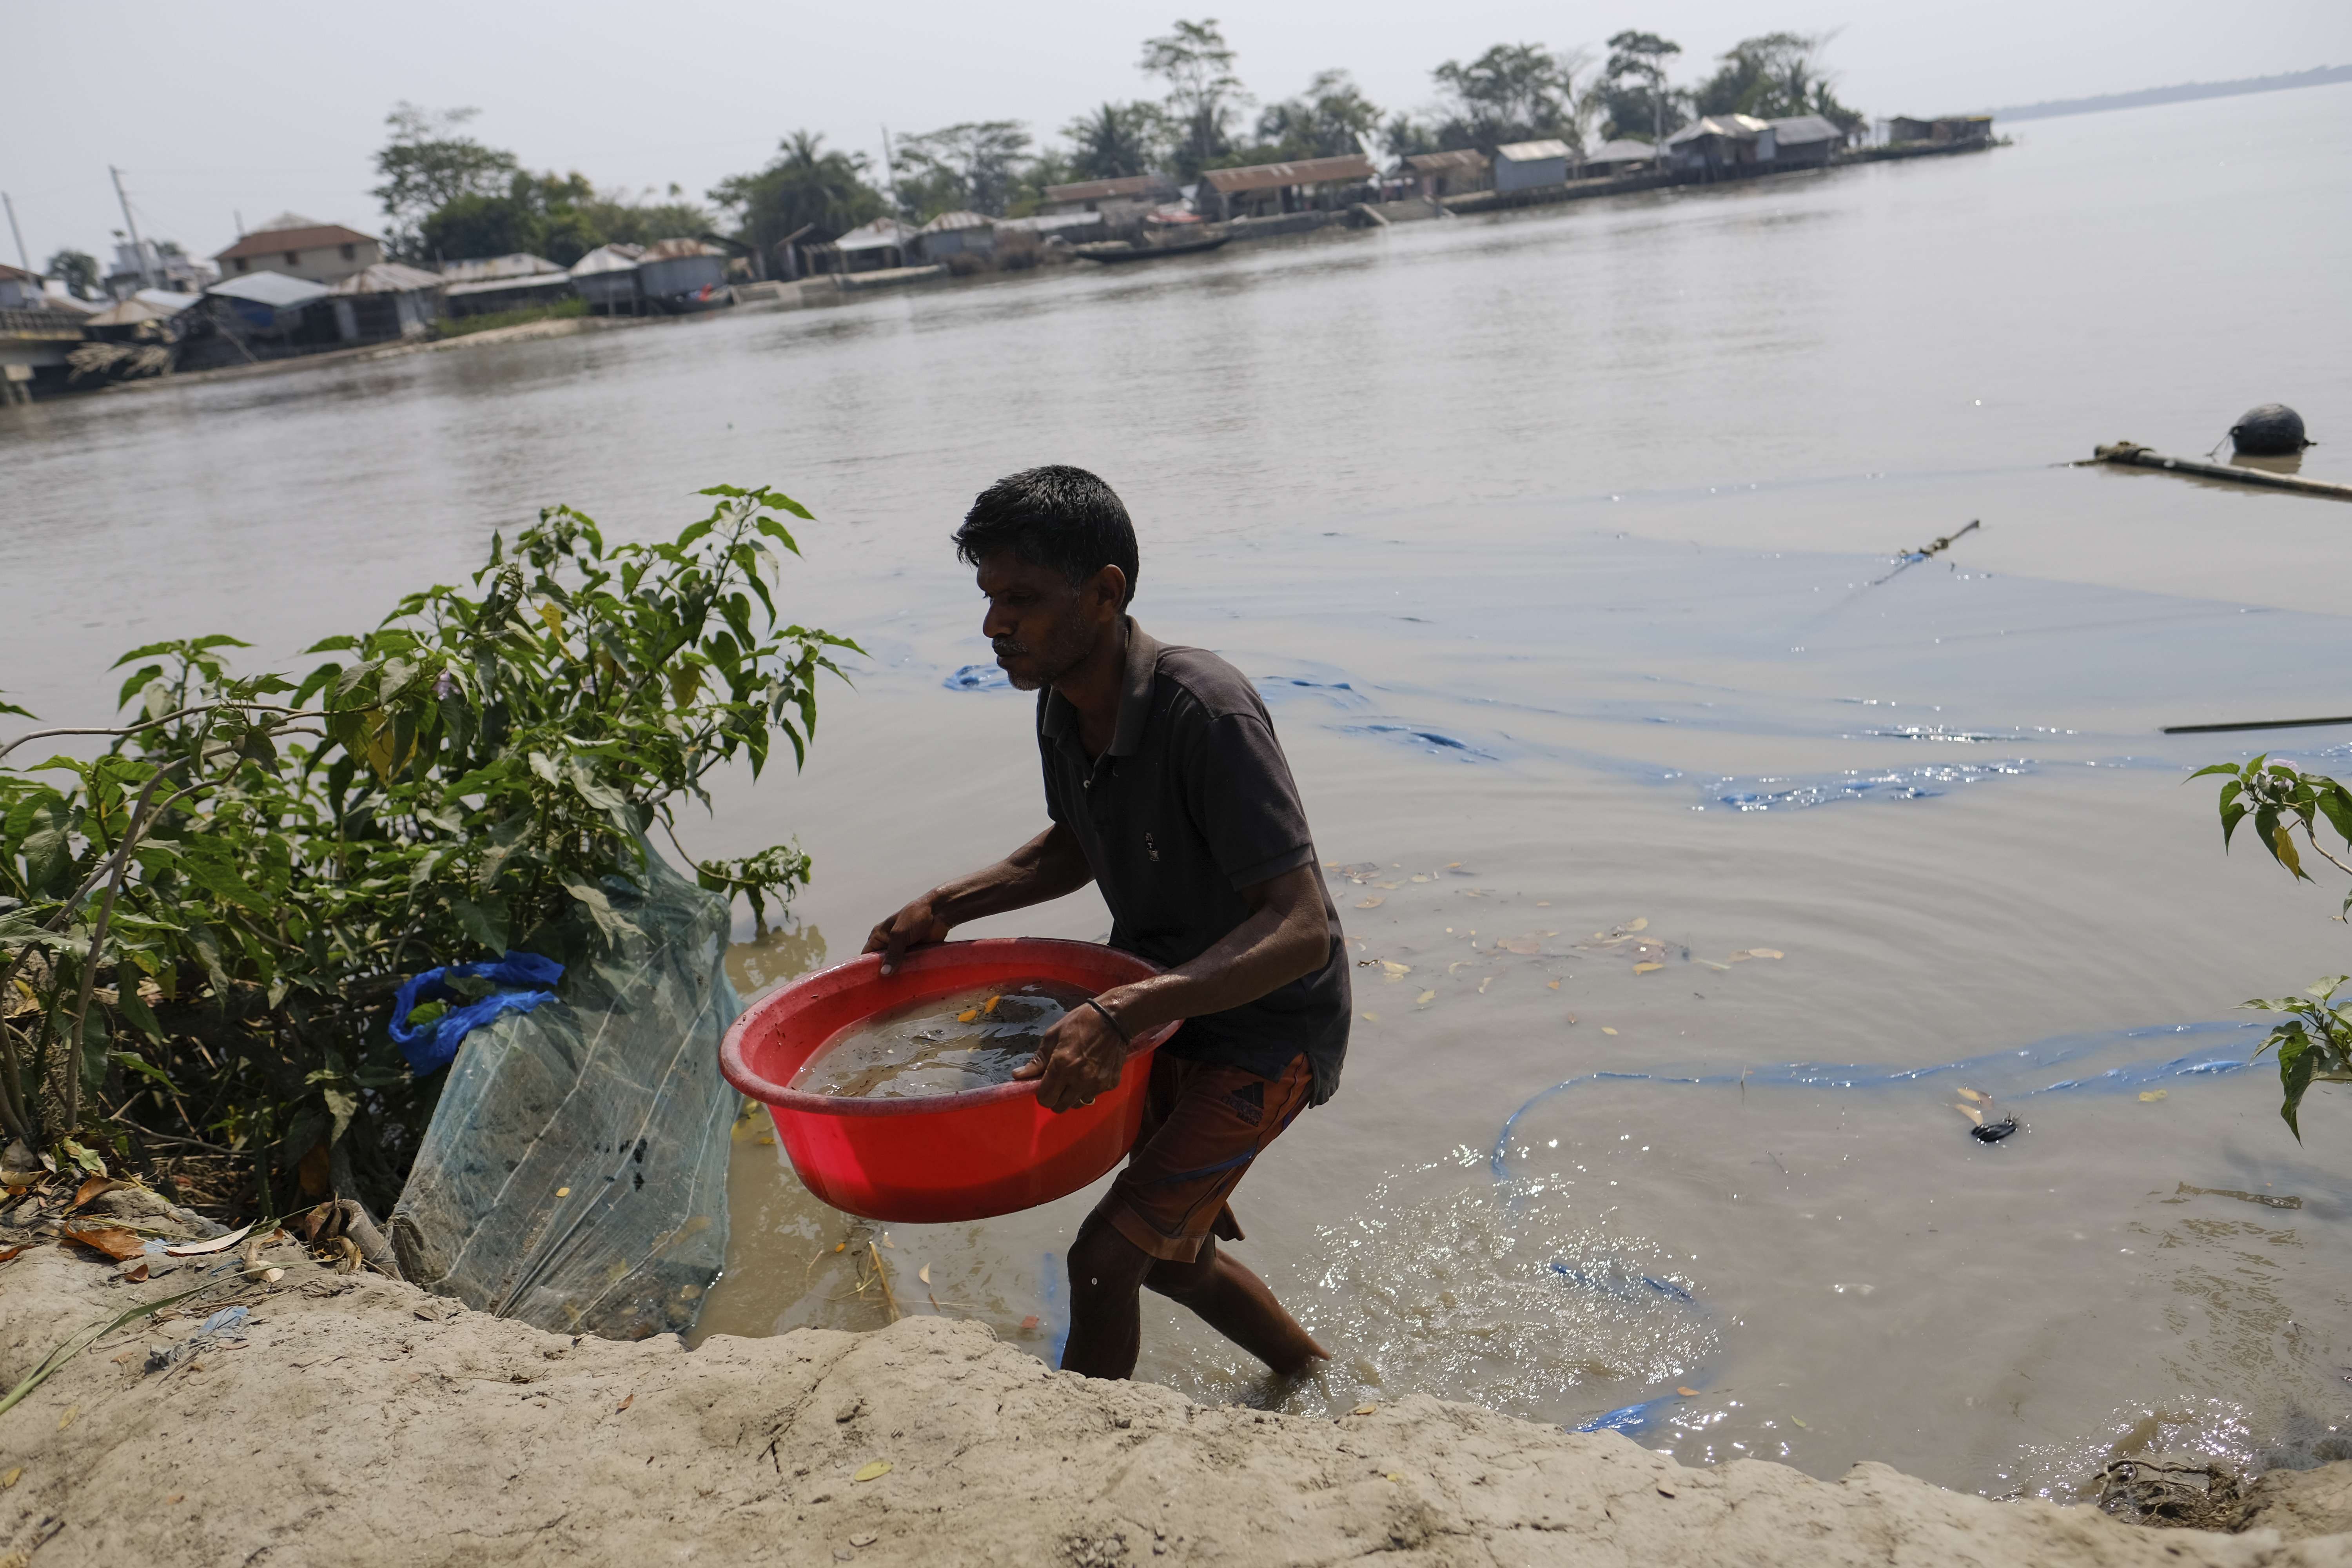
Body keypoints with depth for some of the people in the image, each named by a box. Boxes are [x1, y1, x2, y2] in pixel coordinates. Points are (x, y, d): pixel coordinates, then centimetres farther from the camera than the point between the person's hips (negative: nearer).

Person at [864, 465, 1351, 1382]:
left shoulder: (1204, 713, -32)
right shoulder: (1063, 702, -7)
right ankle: (1315, 1377, 48)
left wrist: (1121, 1015, -44)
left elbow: (1301, 929, -36)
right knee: (1173, 1255, 22)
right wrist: (943, 910, 2)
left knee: (1107, 1255, -14)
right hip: (1166, 1006, 9)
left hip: (1269, 1028, -9)